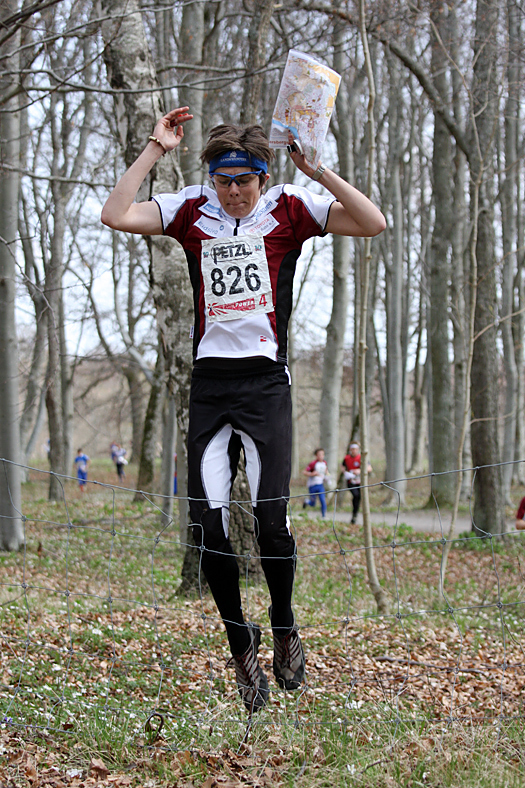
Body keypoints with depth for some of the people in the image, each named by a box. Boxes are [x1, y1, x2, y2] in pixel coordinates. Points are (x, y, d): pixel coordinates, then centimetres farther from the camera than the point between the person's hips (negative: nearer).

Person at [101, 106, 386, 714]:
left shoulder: (290, 209, 3)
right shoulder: (190, 210, 8)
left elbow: (373, 224, -8)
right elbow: (116, 215, -5)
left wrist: (317, 169, -16)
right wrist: (155, 150, -7)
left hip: (266, 382, -2)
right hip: (209, 383, 2)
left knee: (270, 516, -12)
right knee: (208, 522, -3)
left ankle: (284, 628, 15)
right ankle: (240, 646, 15)